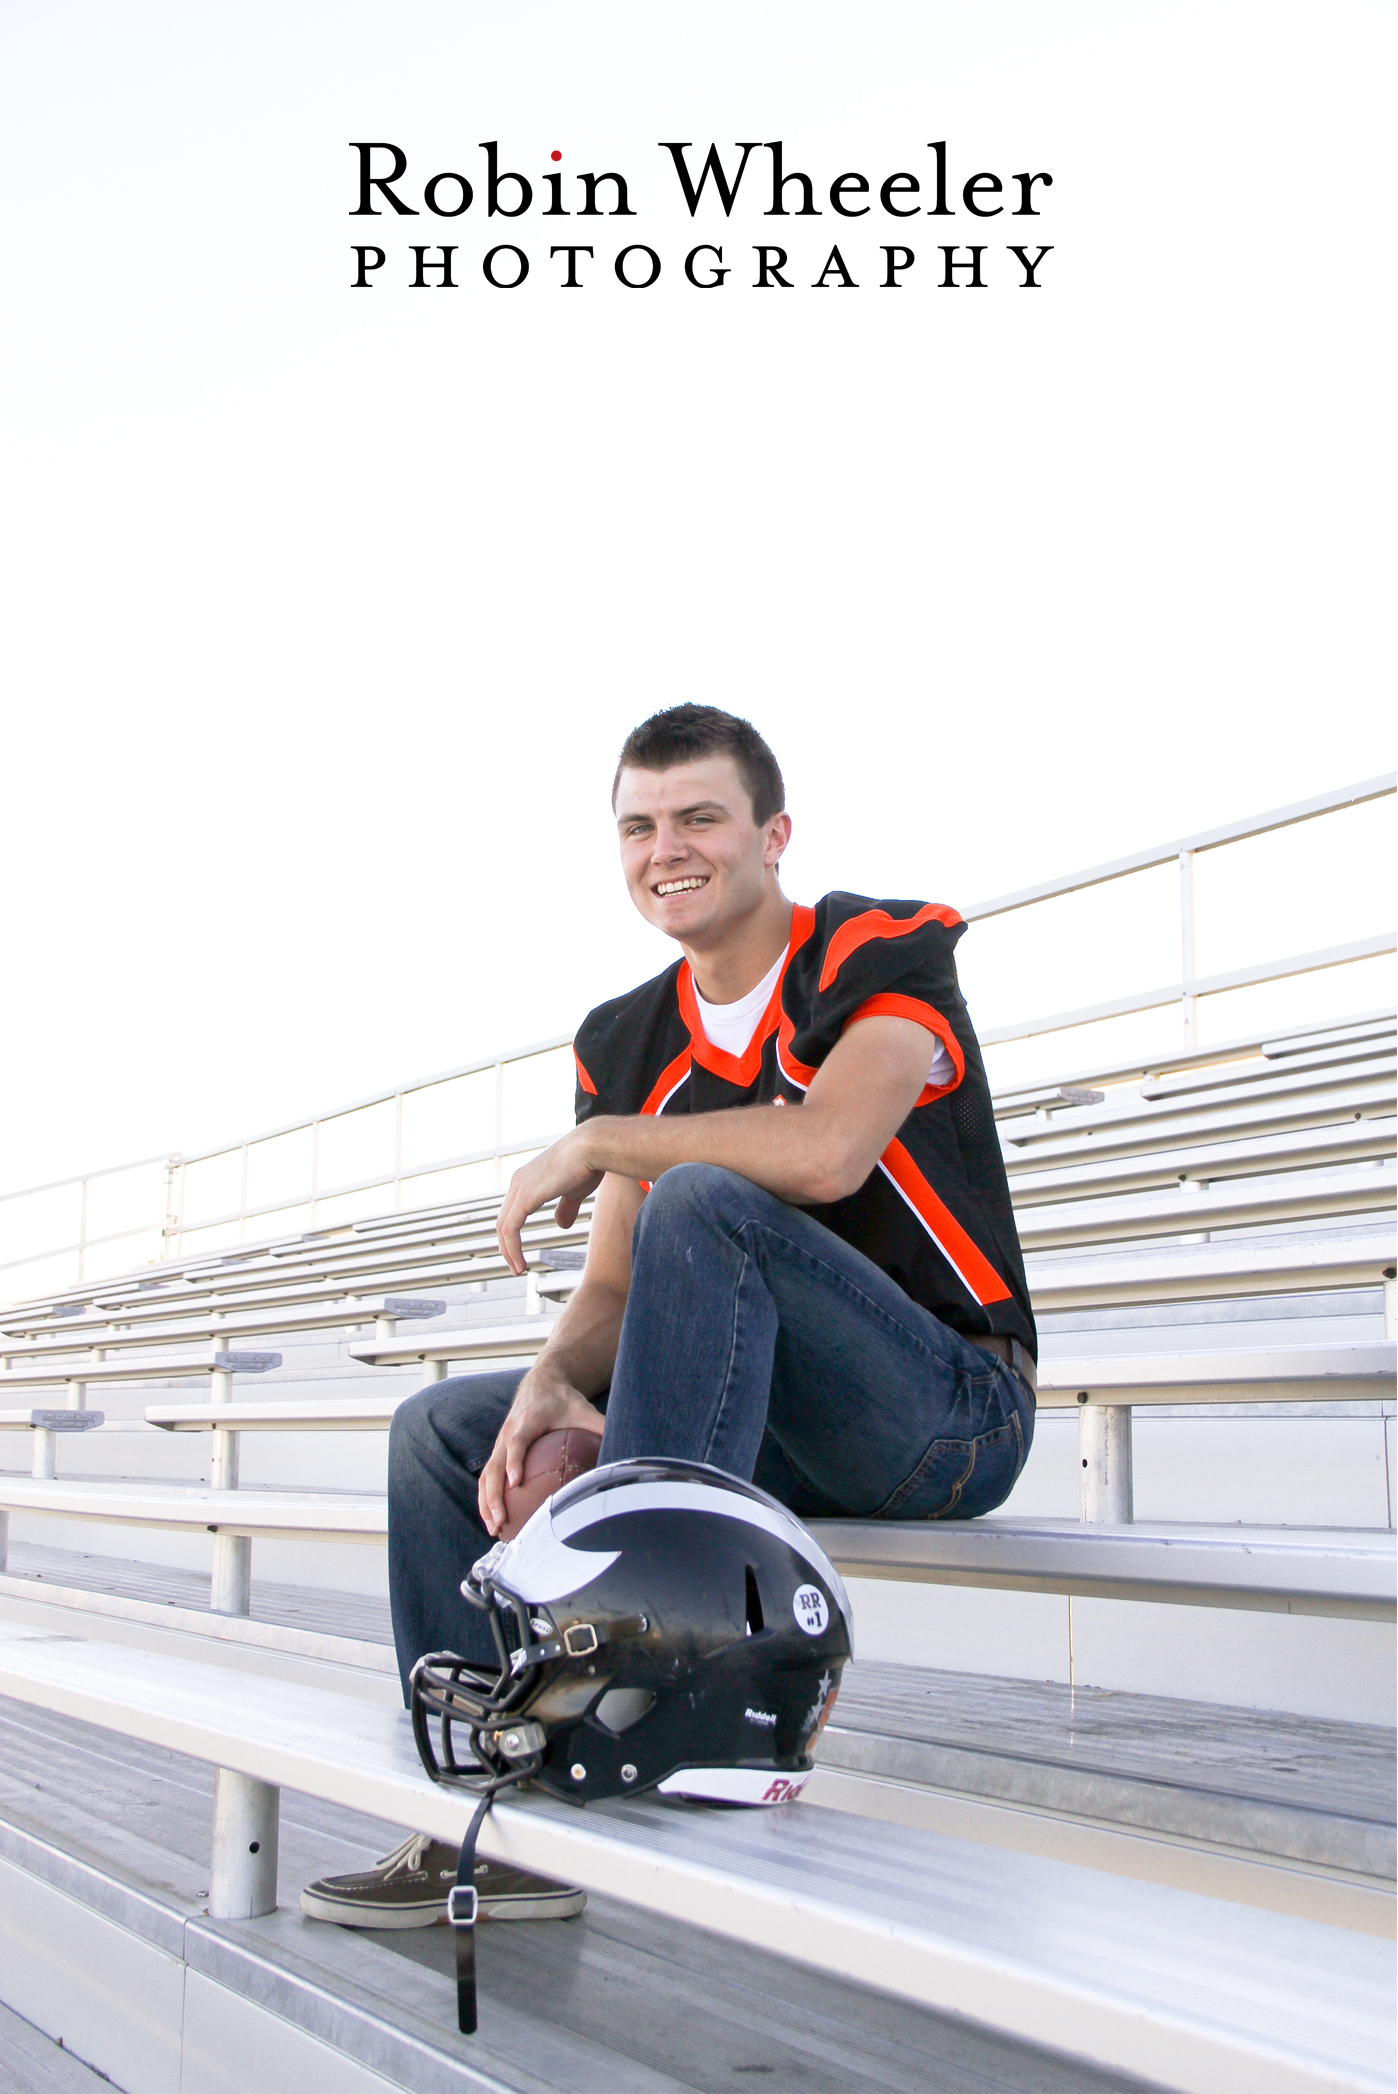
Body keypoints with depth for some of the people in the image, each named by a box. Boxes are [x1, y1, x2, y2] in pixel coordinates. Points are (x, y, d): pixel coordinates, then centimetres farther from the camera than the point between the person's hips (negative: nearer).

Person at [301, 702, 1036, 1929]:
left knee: (702, 1201, -31)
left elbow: (825, 1150, -29)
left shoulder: (882, 953, -8)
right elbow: (614, 1290, 6)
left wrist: (597, 1144, -15)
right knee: (442, 1431, 1)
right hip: (782, 1431, 8)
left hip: (954, 1410, -7)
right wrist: (554, 1381, -18)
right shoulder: (629, 1045, 11)